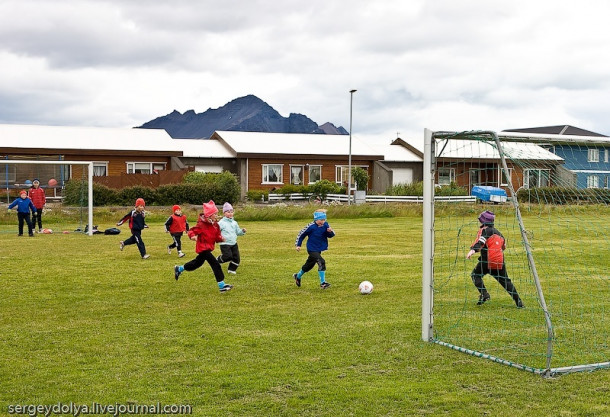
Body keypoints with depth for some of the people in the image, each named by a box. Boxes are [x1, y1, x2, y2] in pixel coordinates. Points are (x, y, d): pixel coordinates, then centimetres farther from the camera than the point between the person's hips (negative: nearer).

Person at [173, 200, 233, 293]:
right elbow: (192, 231, -16)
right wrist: (193, 236, -38)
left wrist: (221, 238, -16)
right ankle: (222, 286, -15)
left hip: (209, 248, 9)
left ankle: (179, 269, 47)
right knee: (216, 265, -16)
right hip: (203, 248, -9)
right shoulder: (202, 224, -19)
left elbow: (217, 236, 6)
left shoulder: (215, 225, 3)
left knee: (198, 263, 26)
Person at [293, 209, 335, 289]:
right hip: (312, 249, -6)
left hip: (319, 249, 7)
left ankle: (298, 276, 46)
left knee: (309, 265, 21)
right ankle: (322, 283, -17)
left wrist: (330, 231, -23)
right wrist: (298, 245, -5)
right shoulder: (311, 226, -20)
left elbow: (331, 235, 1)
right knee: (321, 262, -23)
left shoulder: (325, 225, -6)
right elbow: (301, 234, -8)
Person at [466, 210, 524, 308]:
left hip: (487, 261, -6)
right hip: (500, 261, 6)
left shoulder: (484, 230, -1)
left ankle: (484, 294, -8)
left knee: (475, 275, 10)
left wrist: (473, 250, -35)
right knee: (505, 281, 13)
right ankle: (519, 302, 11)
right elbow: (503, 246, 30)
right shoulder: (498, 232, 20)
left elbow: (480, 241, -20)